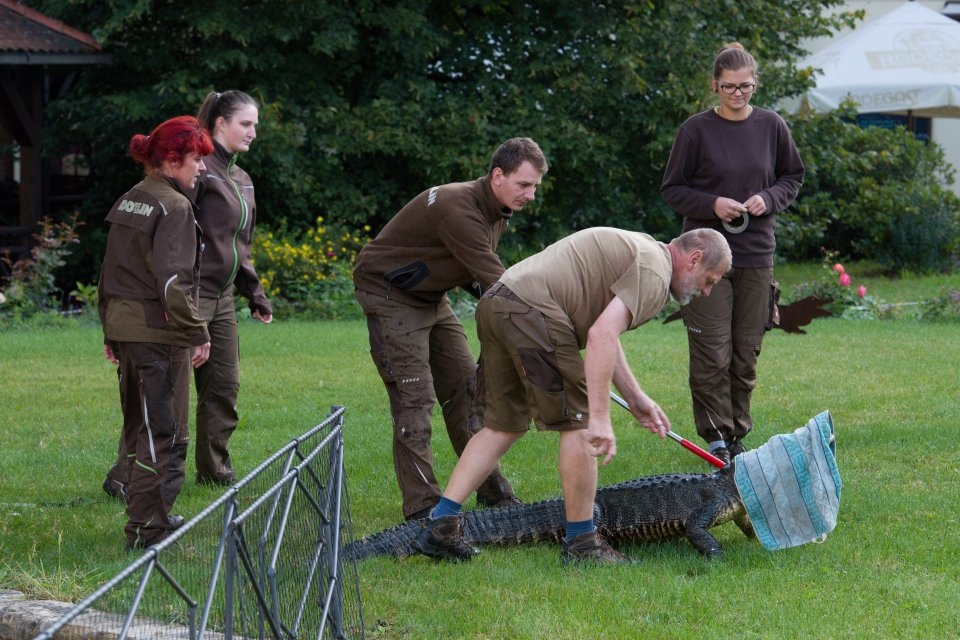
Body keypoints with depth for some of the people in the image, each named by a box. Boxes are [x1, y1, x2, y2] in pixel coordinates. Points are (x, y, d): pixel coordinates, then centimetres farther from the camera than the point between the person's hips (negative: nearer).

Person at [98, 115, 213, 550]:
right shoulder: (173, 207, -14)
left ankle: (147, 518, 28)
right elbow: (172, 280, -21)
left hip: (123, 328, 9)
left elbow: (108, 274, 17)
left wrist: (109, 330, 23)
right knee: (163, 432, -5)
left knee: (138, 427, 18)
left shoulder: (127, 203, 13)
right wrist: (198, 334, -16)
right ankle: (148, 529, -6)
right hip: (159, 331, -9)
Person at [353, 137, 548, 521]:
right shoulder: (459, 208, -30)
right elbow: (494, 279, -34)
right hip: (390, 296, -9)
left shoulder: (498, 212, 2)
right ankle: (422, 508, -14)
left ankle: (491, 491, 15)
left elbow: (477, 274, 12)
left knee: (466, 388, 7)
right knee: (414, 397, -14)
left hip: (431, 298, 9)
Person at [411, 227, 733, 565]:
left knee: (504, 425, 17)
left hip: (494, 304, 10)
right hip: (531, 308, -10)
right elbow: (602, 336, -18)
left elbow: (602, 334, 32)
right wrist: (600, 418, -20)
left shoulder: (636, 249, 27)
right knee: (576, 421, -1)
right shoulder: (655, 271, -5)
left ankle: (441, 524, 13)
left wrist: (635, 398, 31)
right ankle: (582, 543, 5)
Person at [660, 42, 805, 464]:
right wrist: (712, 204, -14)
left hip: (756, 255, 3)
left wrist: (768, 199, -6)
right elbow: (671, 189, 2)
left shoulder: (771, 126, 4)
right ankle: (716, 436, 1)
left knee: (746, 352, 7)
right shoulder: (696, 130, -4)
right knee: (711, 353, -7)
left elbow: (793, 177, 15)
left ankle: (738, 433, 18)